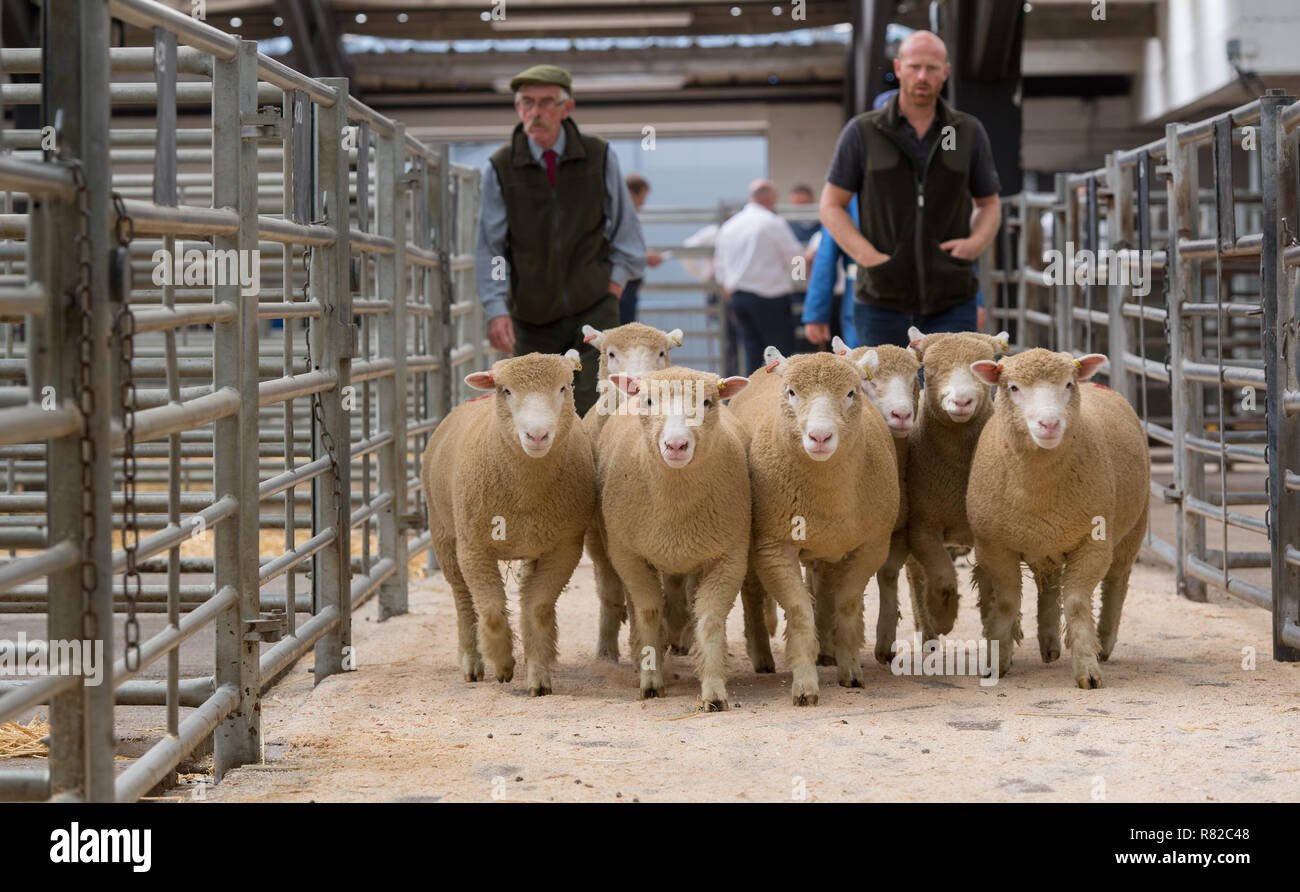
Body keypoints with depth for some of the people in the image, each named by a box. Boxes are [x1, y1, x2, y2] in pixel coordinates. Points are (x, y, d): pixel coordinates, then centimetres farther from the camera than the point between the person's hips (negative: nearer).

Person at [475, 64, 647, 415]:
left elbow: (625, 225, 12)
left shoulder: (599, 157, -1)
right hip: (532, 319, 1)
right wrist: (496, 310, -11)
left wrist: (617, 278, 3)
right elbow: (490, 247, -2)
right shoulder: (500, 169, -4)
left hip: (594, 310, -1)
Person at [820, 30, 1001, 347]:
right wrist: (867, 256, -15)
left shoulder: (969, 133, 3)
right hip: (883, 303, 0)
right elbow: (831, 207, 1)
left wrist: (976, 243, -10)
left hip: (951, 306, 0)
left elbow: (989, 207, 12)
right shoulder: (862, 133, -2)